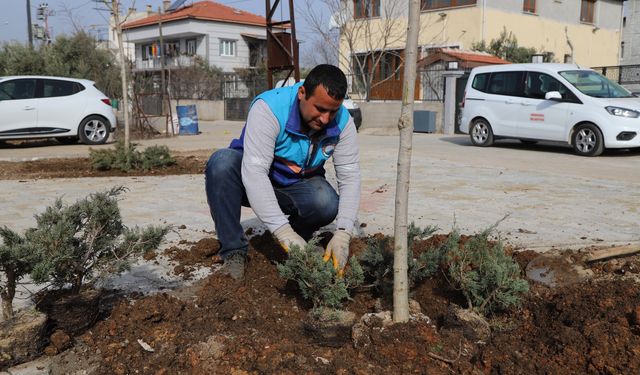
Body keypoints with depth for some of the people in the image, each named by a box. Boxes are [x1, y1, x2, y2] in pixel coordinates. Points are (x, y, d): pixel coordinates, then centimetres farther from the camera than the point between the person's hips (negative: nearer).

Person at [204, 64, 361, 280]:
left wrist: (343, 234, -28)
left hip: (297, 186, 2)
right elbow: (254, 171, -38)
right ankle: (234, 250, -20)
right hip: (254, 182, -2)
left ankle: (289, 246, 1)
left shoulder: (342, 121, -16)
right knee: (222, 162, -34)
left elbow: (349, 177, -15)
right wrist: (282, 230, -46)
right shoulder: (269, 108, -30)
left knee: (327, 204, -31)